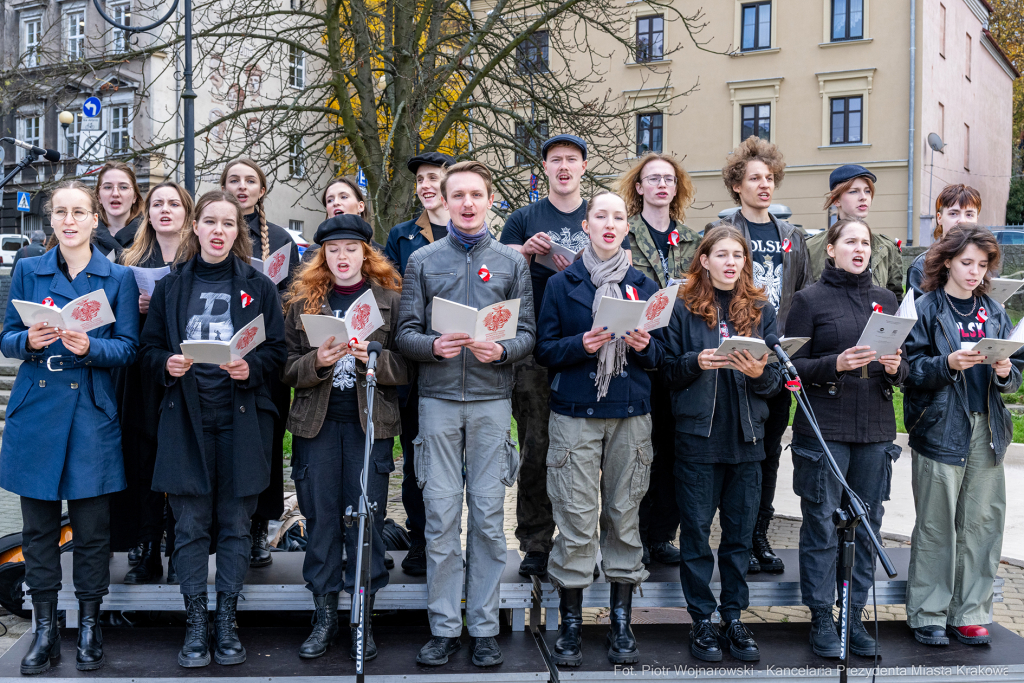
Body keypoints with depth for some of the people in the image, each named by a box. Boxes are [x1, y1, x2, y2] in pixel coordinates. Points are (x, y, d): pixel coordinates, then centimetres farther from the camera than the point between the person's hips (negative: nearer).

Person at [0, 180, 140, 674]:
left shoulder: (118, 277, 3)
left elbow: (128, 347, 0)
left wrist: (90, 347, -19)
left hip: (91, 414, -1)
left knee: (92, 529, 3)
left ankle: (89, 627, 19)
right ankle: (45, 630, 19)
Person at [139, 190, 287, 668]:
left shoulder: (258, 287, 7)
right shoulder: (170, 286, 10)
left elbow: (278, 352, 4)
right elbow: (148, 349, 11)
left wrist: (251, 367, -15)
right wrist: (167, 363, -10)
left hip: (241, 418, -1)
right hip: (186, 418, 1)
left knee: (235, 524, 4)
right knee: (190, 525, 3)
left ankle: (227, 622, 15)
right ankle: (195, 624, 12)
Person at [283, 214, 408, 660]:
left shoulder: (390, 299, 4)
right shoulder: (302, 301, 9)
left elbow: (406, 368, -1)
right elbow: (287, 369, 6)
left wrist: (373, 357, -19)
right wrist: (316, 362, -14)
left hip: (370, 423, -1)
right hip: (317, 423, 2)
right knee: (320, 518, 6)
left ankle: (363, 618, 14)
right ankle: (324, 616, 18)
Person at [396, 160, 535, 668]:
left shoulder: (511, 262, 10)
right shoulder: (423, 261, 9)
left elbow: (527, 333, 5)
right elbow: (405, 334, 4)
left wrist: (502, 350, -16)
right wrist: (434, 345, -16)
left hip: (492, 400, 0)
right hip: (438, 399, 0)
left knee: (488, 515, 2)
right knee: (441, 516, 1)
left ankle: (484, 627, 12)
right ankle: (444, 627, 10)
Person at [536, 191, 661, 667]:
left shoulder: (643, 284, 12)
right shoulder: (561, 284, 6)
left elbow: (660, 354, 13)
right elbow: (544, 350, 2)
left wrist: (644, 346, -9)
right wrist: (582, 345, -15)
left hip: (631, 414, 2)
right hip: (575, 412, -2)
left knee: (625, 514, 5)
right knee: (576, 519, -4)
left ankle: (622, 623, 15)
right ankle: (571, 624, 8)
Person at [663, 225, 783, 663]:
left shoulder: (761, 310, 8)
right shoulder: (684, 308, 2)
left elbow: (778, 378, 7)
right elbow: (668, 371, 1)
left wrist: (760, 373, -14)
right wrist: (696, 363, -17)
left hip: (746, 435, 2)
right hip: (697, 434, -2)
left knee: (740, 530, 8)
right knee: (696, 529, 3)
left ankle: (734, 618, 20)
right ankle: (701, 620, 15)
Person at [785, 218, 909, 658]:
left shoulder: (886, 300, 14)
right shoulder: (809, 299, 1)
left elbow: (905, 365, 17)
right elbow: (793, 365, -3)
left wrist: (896, 367, -6)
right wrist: (835, 364, -19)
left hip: (876, 428, 4)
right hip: (824, 427, -4)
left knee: (866, 524, 6)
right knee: (822, 526, -1)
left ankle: (854, 616, 17)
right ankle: (821, 620, 9)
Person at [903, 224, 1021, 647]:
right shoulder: (926, 310, 0)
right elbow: (911, 370, -6)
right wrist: (949, 364, -22)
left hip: (987, 430, 4)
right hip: (940, 429, -4)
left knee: (982, 523, 4)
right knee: (936, 525, -1)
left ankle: (969, 614, 16)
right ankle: (928, 615, 10)